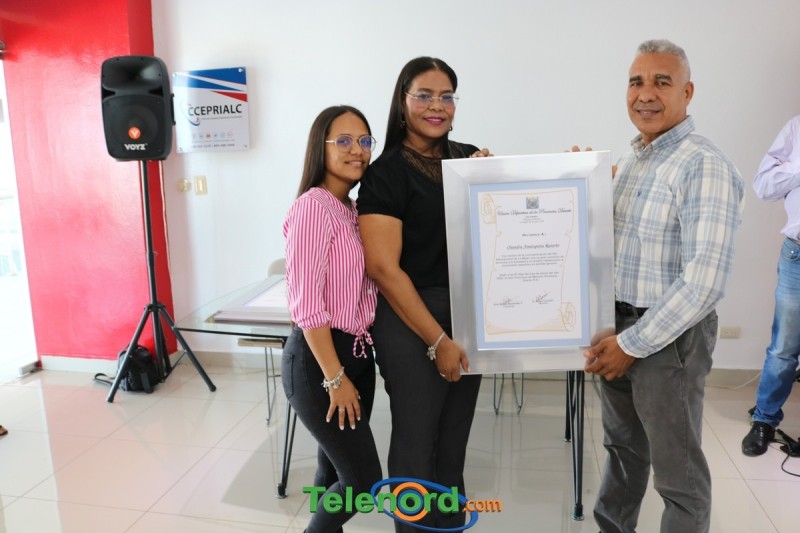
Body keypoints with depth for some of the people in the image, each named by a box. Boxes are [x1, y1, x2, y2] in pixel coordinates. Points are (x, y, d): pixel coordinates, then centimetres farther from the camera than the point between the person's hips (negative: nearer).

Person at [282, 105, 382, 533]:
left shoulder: (355, 209, 9)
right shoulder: (313, 206, -17)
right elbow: (306, 303, -20)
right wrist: (335, 378, -17)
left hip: (357, 354, 8)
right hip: (317, 359, -8)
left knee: (337, 470, 18)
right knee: (364, 478, 1)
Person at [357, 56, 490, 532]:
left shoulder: (471, 158, 8)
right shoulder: (386, 172, -10)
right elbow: (384, 268, -16)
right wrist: (437, 340, -16)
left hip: (469, 313, 6)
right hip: (412, 320, -6)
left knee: (455, 436, 18)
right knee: (417, 438, 7)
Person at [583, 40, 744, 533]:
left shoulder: (705, 166, -18)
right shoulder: (632, 160, 8)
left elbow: (704, 282, -24)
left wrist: (633, 344, -19)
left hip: (670, 336, -8)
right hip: (619, 327, 8)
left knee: (676, 469, 10)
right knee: (623, 447, 24)